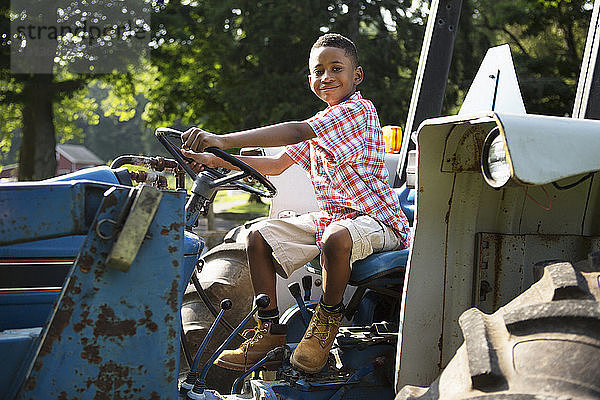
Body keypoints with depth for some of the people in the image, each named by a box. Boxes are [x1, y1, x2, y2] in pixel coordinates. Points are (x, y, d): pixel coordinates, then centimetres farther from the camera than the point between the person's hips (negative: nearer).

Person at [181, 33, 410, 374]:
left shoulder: (359, 110, -14)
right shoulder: (321, 124, 16)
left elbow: (298, 131, -29)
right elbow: (276, 165, 16)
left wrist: (222, 140, -35)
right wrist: (216, 161, 3)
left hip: (374, 219, -9)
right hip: (330, 216, 9)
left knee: (336, 238, -40)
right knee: (259, 236, -5)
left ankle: (329, 317, -12)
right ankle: (270, 330, 2)